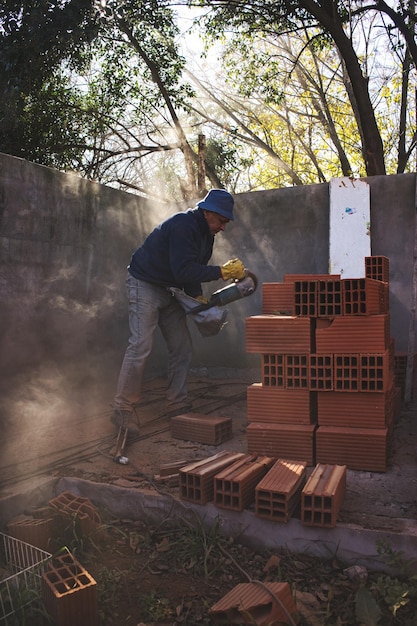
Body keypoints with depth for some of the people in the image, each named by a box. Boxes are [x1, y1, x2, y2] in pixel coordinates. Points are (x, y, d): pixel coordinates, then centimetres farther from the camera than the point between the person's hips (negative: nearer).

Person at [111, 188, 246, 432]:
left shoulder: (205, 232, 5)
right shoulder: (182, 226, -25)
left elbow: (192, 270, 8)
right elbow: (183, 272, -32)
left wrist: (198, 297, -8)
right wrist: (222, 271, -29)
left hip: (169, 290, 9)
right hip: (145, 285, -9)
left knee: (182, 347, 4)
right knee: (141, 346, -15)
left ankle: (178, 405, 13)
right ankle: (123, 409, -5)